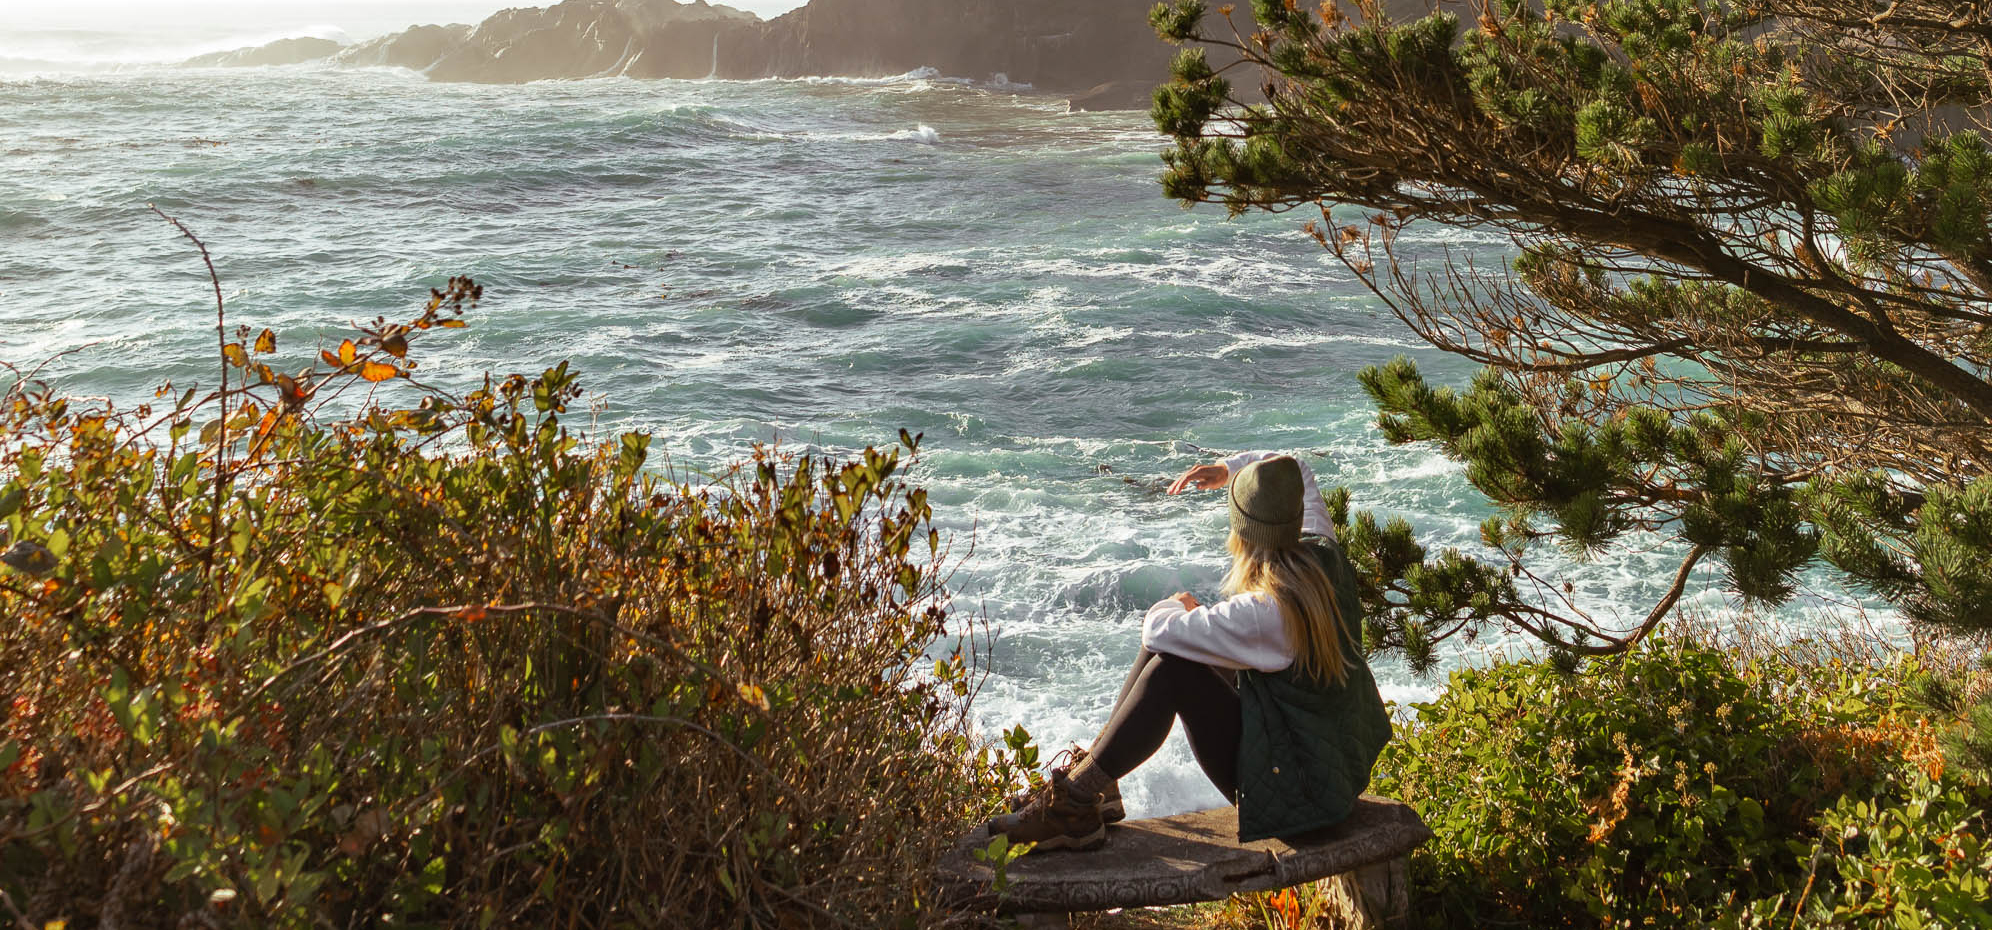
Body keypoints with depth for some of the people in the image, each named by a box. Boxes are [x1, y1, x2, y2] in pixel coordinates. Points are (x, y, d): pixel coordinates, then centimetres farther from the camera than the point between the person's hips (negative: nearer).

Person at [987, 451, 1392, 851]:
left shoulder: (1266, 612, -31)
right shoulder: (1322, 554, -6)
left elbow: (1157, 628, -22)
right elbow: (1297, 473, 16)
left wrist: (1180, 608, -1)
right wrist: (1228, 469, 5)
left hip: (1294, 786, -9)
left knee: (1172, 670, -20)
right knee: (1163, 647, 4)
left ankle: (1071, 805, -11)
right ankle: (1094, 772, 9)